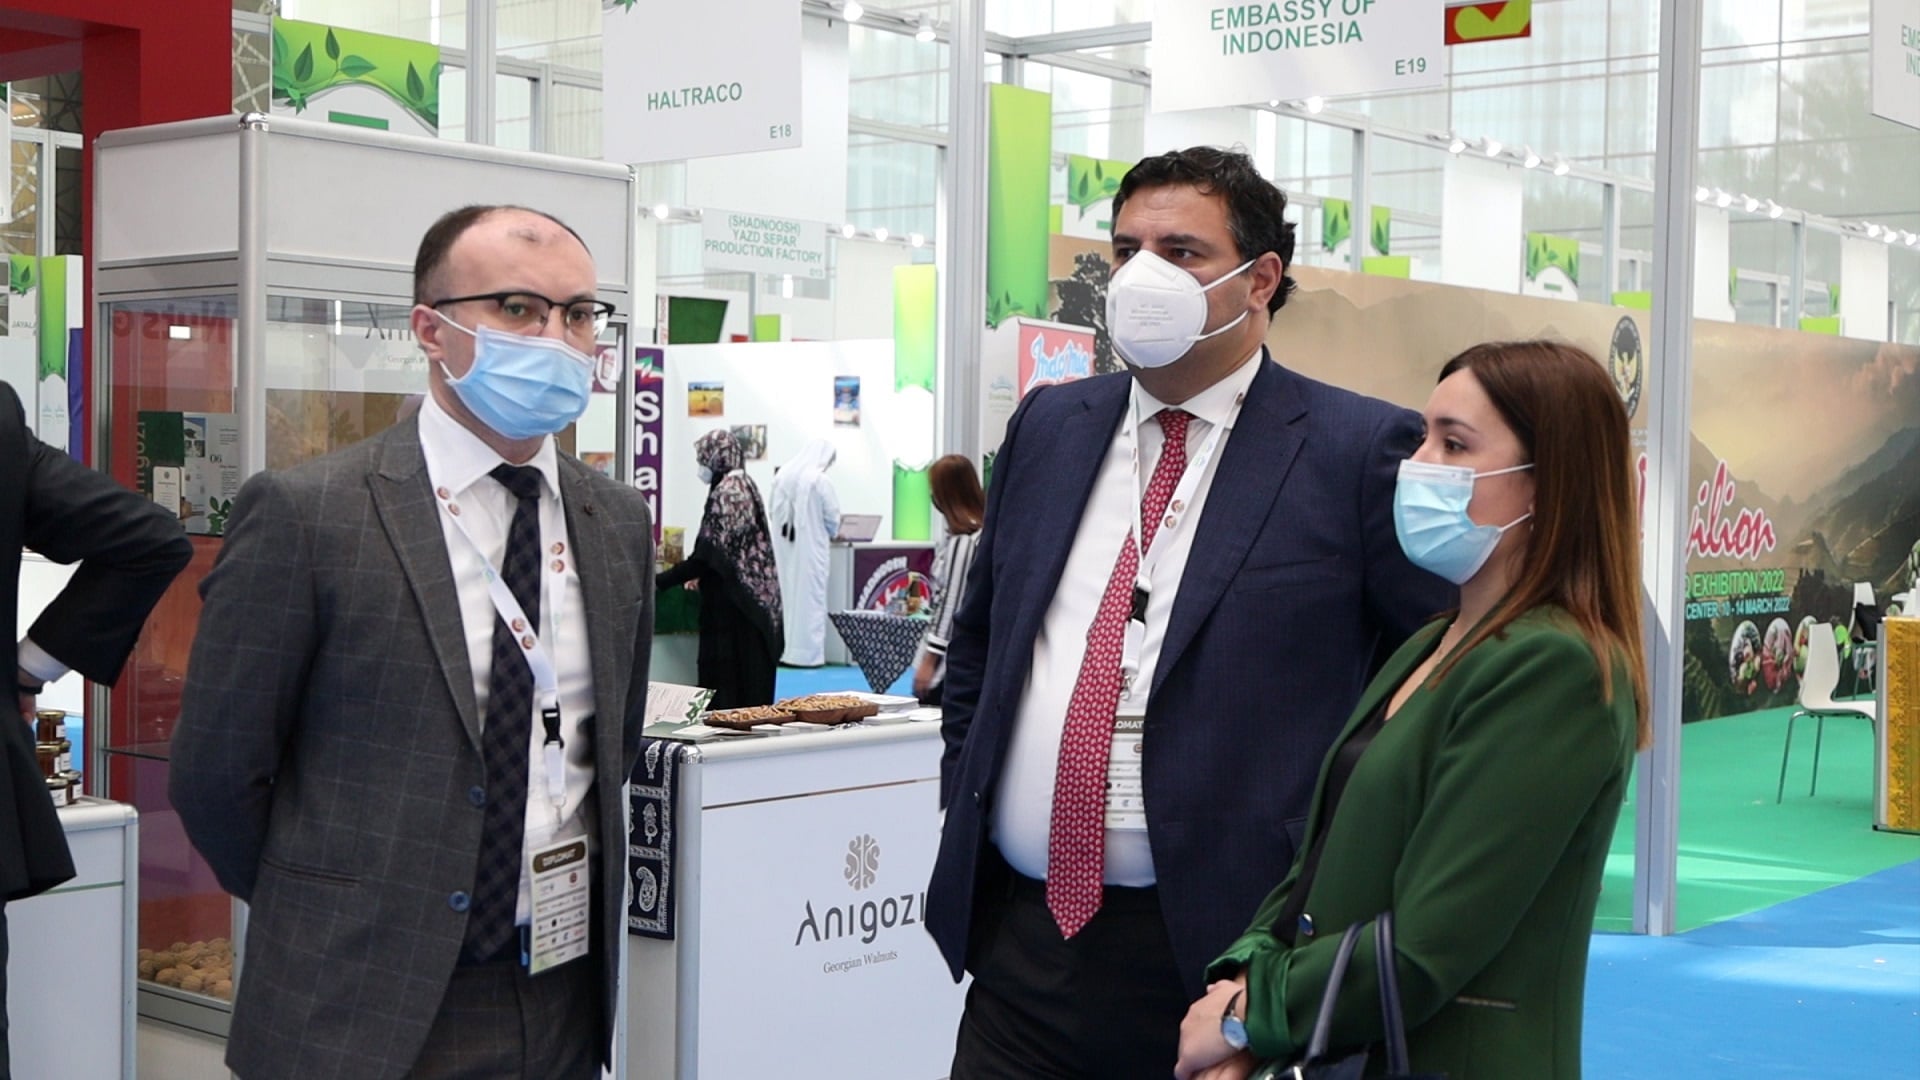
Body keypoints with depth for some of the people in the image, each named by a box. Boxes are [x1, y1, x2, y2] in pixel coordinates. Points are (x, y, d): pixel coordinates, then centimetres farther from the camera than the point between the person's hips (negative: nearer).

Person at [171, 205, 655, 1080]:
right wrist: (321, 922, 4)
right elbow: (215, 774, -6)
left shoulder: (620, 522, 5)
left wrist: (564, 901, 12)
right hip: (368, 1010, -5)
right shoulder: (303, 515, -11)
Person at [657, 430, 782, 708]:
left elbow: (706, 555, -20)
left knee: (727, 683, -6)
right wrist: (703, 576, 28)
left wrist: (658, 582, -16)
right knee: (751, 682, 10)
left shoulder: (725, 494, -15)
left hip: (731, 604, -9)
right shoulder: (745, 487, 13)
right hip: (754, 599, 9)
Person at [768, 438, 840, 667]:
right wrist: (830, 534, 14)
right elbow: (832, 517, -7)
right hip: (810, 547, -5)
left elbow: (772, 510, 6)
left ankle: (783, 650, 16)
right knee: (809, 598, 1)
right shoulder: (820, 481, -13)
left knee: (786, 597, 12)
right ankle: (806, 653, 1)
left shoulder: (781, 476, 2)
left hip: (783, 546, 5)